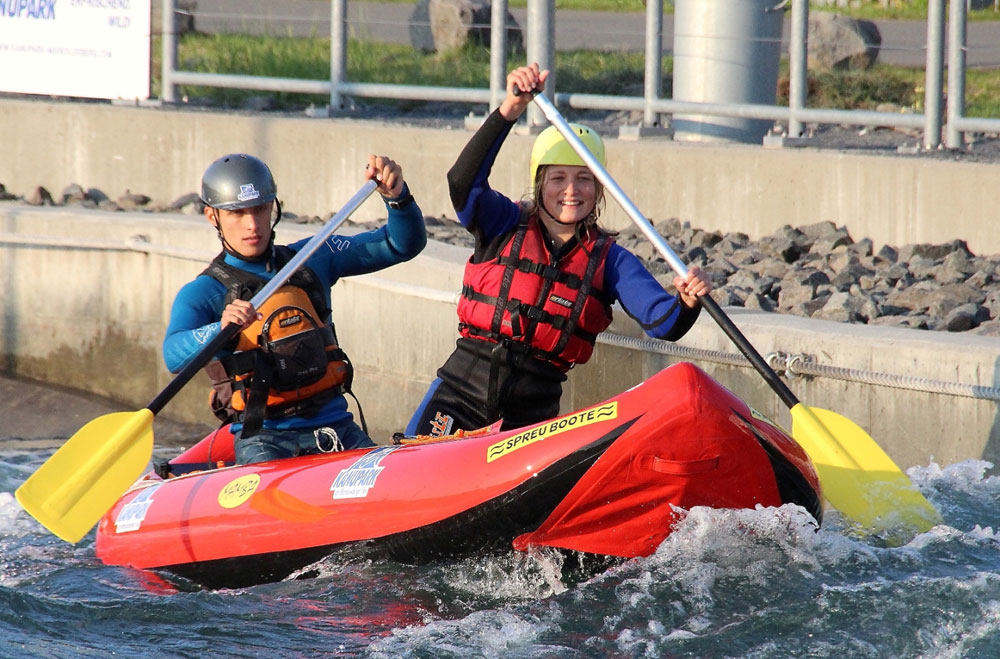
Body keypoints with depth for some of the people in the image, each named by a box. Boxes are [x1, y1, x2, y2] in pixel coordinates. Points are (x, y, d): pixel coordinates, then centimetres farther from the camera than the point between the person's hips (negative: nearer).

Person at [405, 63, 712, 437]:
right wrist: (509, 111, -31)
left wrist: (686, 304, -34)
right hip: (462, 390, -1)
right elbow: (464, 181, -18)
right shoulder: (505, 225, 1)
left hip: (533, 411, 1)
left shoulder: (608, 260, 4)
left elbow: (661, 323, -9)